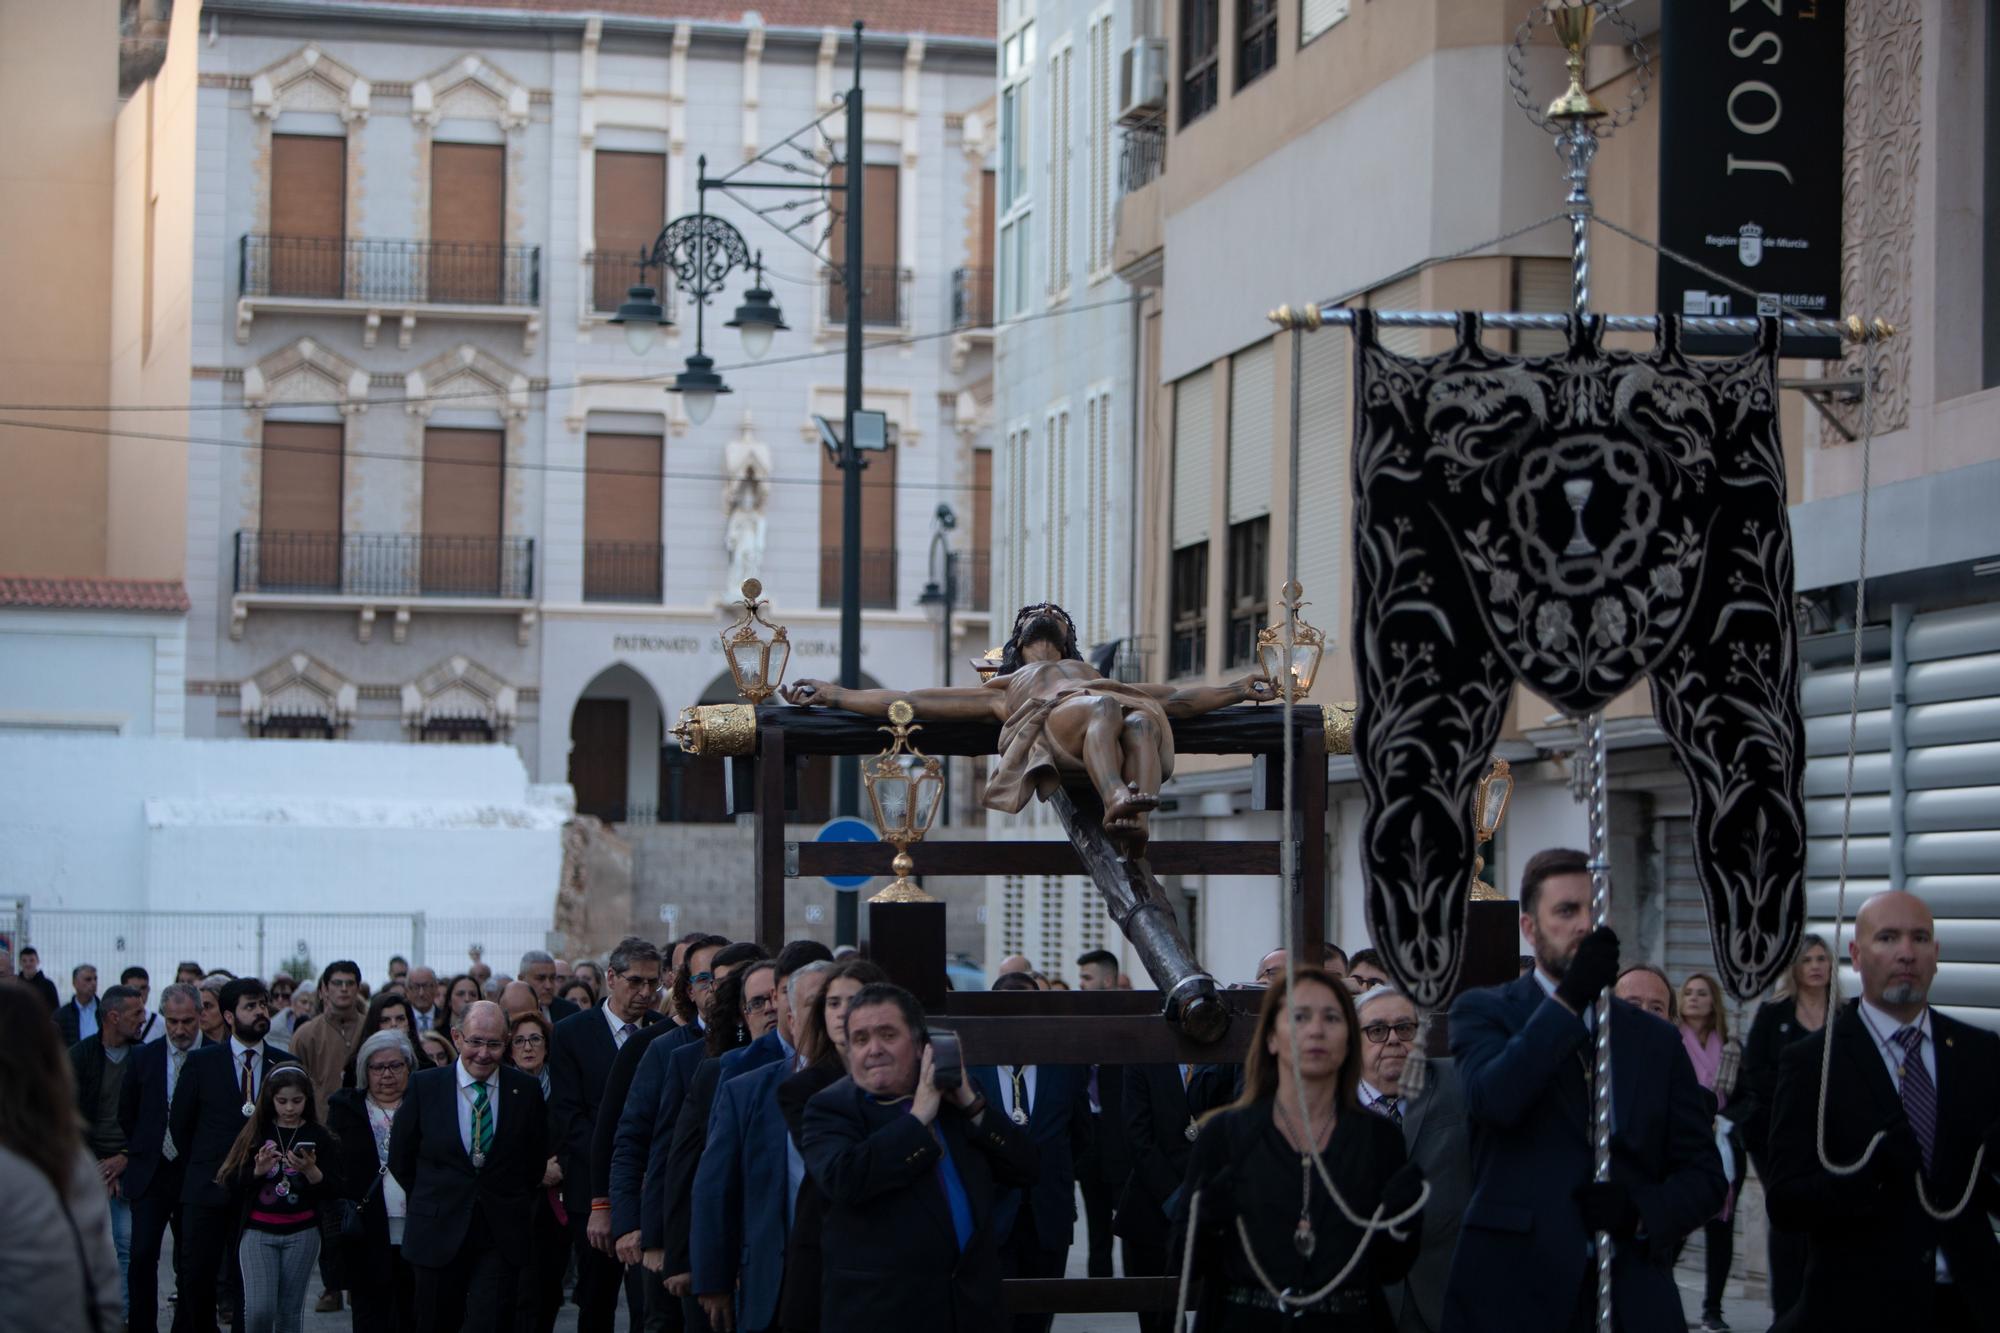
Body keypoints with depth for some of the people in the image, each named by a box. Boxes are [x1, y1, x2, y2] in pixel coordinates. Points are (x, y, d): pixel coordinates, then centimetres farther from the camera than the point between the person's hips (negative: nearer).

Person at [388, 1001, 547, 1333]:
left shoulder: (525, 1090, 0)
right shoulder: (425, 1086, -1)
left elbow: (537, 1161, 11)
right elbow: (400, 1159, 8)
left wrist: (512, 1204, 9)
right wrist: (431, 1203, 11)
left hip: (502, 1238, 0)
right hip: (440, 1234, 0)